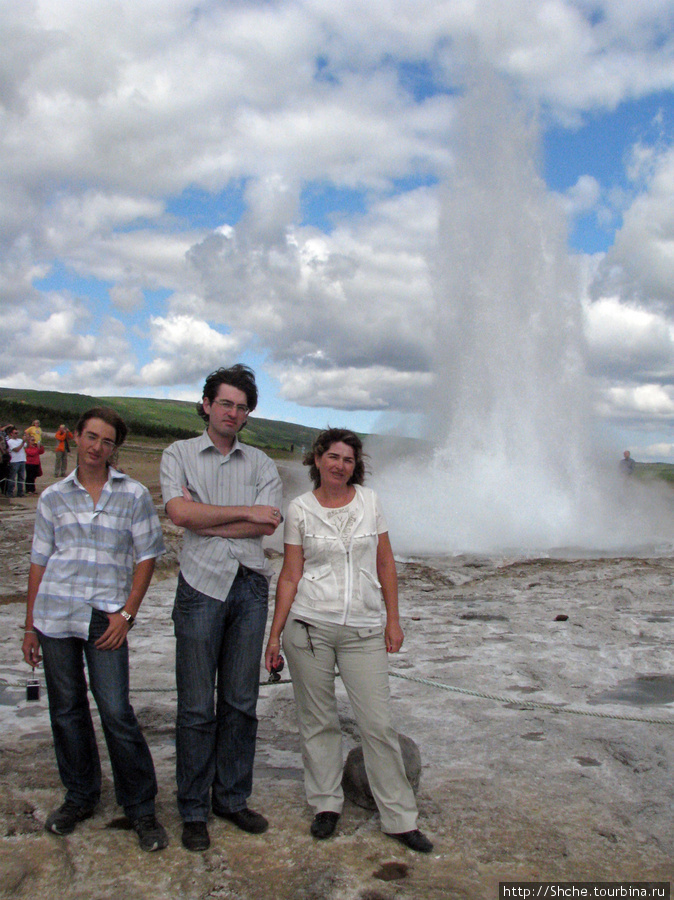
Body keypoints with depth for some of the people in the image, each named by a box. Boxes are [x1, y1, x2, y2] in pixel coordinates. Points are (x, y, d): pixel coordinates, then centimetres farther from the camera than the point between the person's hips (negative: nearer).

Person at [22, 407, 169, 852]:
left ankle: (141, 809, 10)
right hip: (54, 615, 3)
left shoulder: (134, 494, 2)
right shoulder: (54, 497, 8)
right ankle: (80, 797, 30)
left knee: (116, 712, -6)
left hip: (106, 616, -3)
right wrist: (30, 626, 10)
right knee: (67, 710, 11)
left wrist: (127, 613, -6)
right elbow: (40, 561, 12)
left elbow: (147, 556, 3)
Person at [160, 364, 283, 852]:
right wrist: (245, 512, -8)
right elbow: (179, 510, -11)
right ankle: (193, 810, 16)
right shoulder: (179, 454, 7)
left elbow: (269, 523, -3)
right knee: (197, 706, 2)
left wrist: (207, 524, -9)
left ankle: (232, 798, 24)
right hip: (202, 586, -2)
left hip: (250, 587, 3)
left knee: (241, 702, 9)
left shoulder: (261, 463, 12)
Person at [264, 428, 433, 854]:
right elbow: (290, 576, 1)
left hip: (364, 629, 1)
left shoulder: (370, 501, 4)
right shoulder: (300, 509, 1)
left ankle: (401, 818, 14)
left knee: (378, 723, 1)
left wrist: (393, 619, 6)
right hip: (309, 626, 0)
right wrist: (275, 634, -1)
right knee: (318, 720, 9)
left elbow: (385, 564, 9)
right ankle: (327, 804, 27)